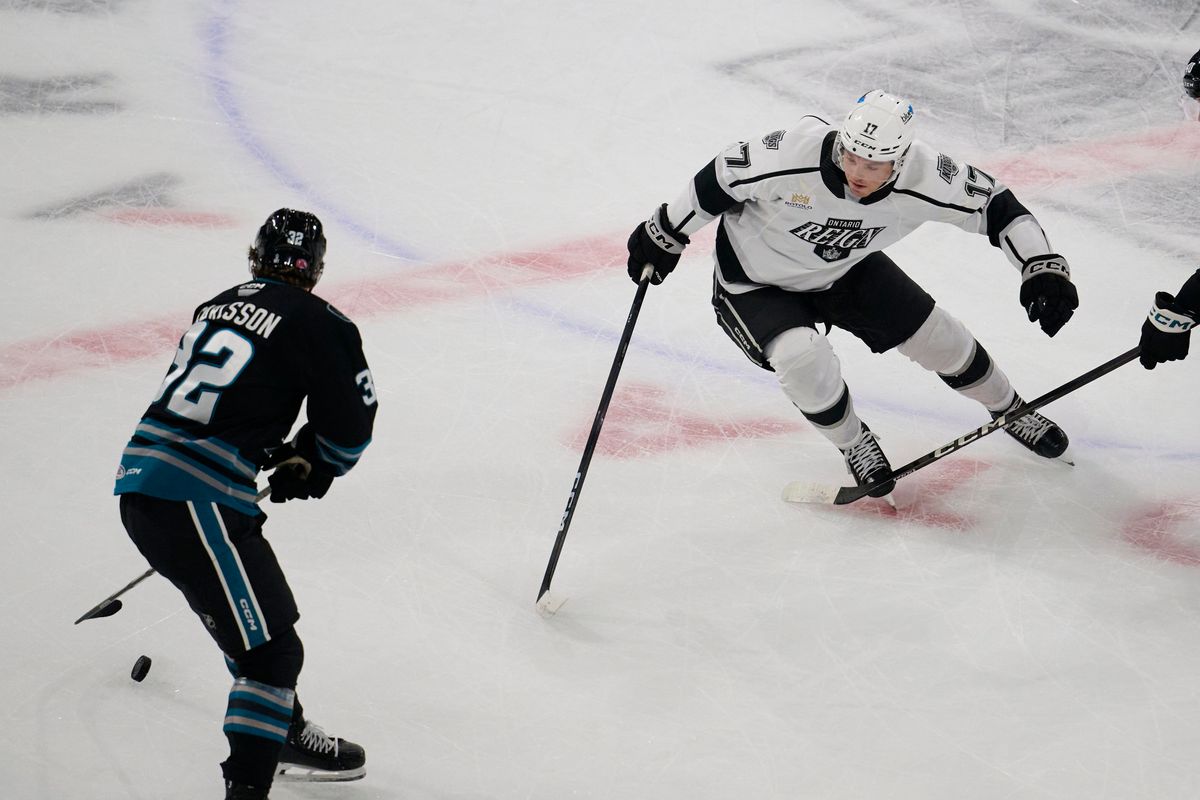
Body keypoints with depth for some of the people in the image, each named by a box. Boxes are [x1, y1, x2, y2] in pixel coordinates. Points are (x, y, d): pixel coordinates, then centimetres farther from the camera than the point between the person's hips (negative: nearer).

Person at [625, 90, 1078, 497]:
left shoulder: (922, 179, -30)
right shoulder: (792, 156, -38)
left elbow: (993, 204, -17)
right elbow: (723, 178, -22)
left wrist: (1042, 266, -24)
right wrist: (664, 236, -11)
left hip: (848, 270, 3)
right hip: (756, 279, -3)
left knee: (936, 335, 5)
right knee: (806, 362, -27)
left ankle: (1009, 411, 36)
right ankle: (852, 444, 5)